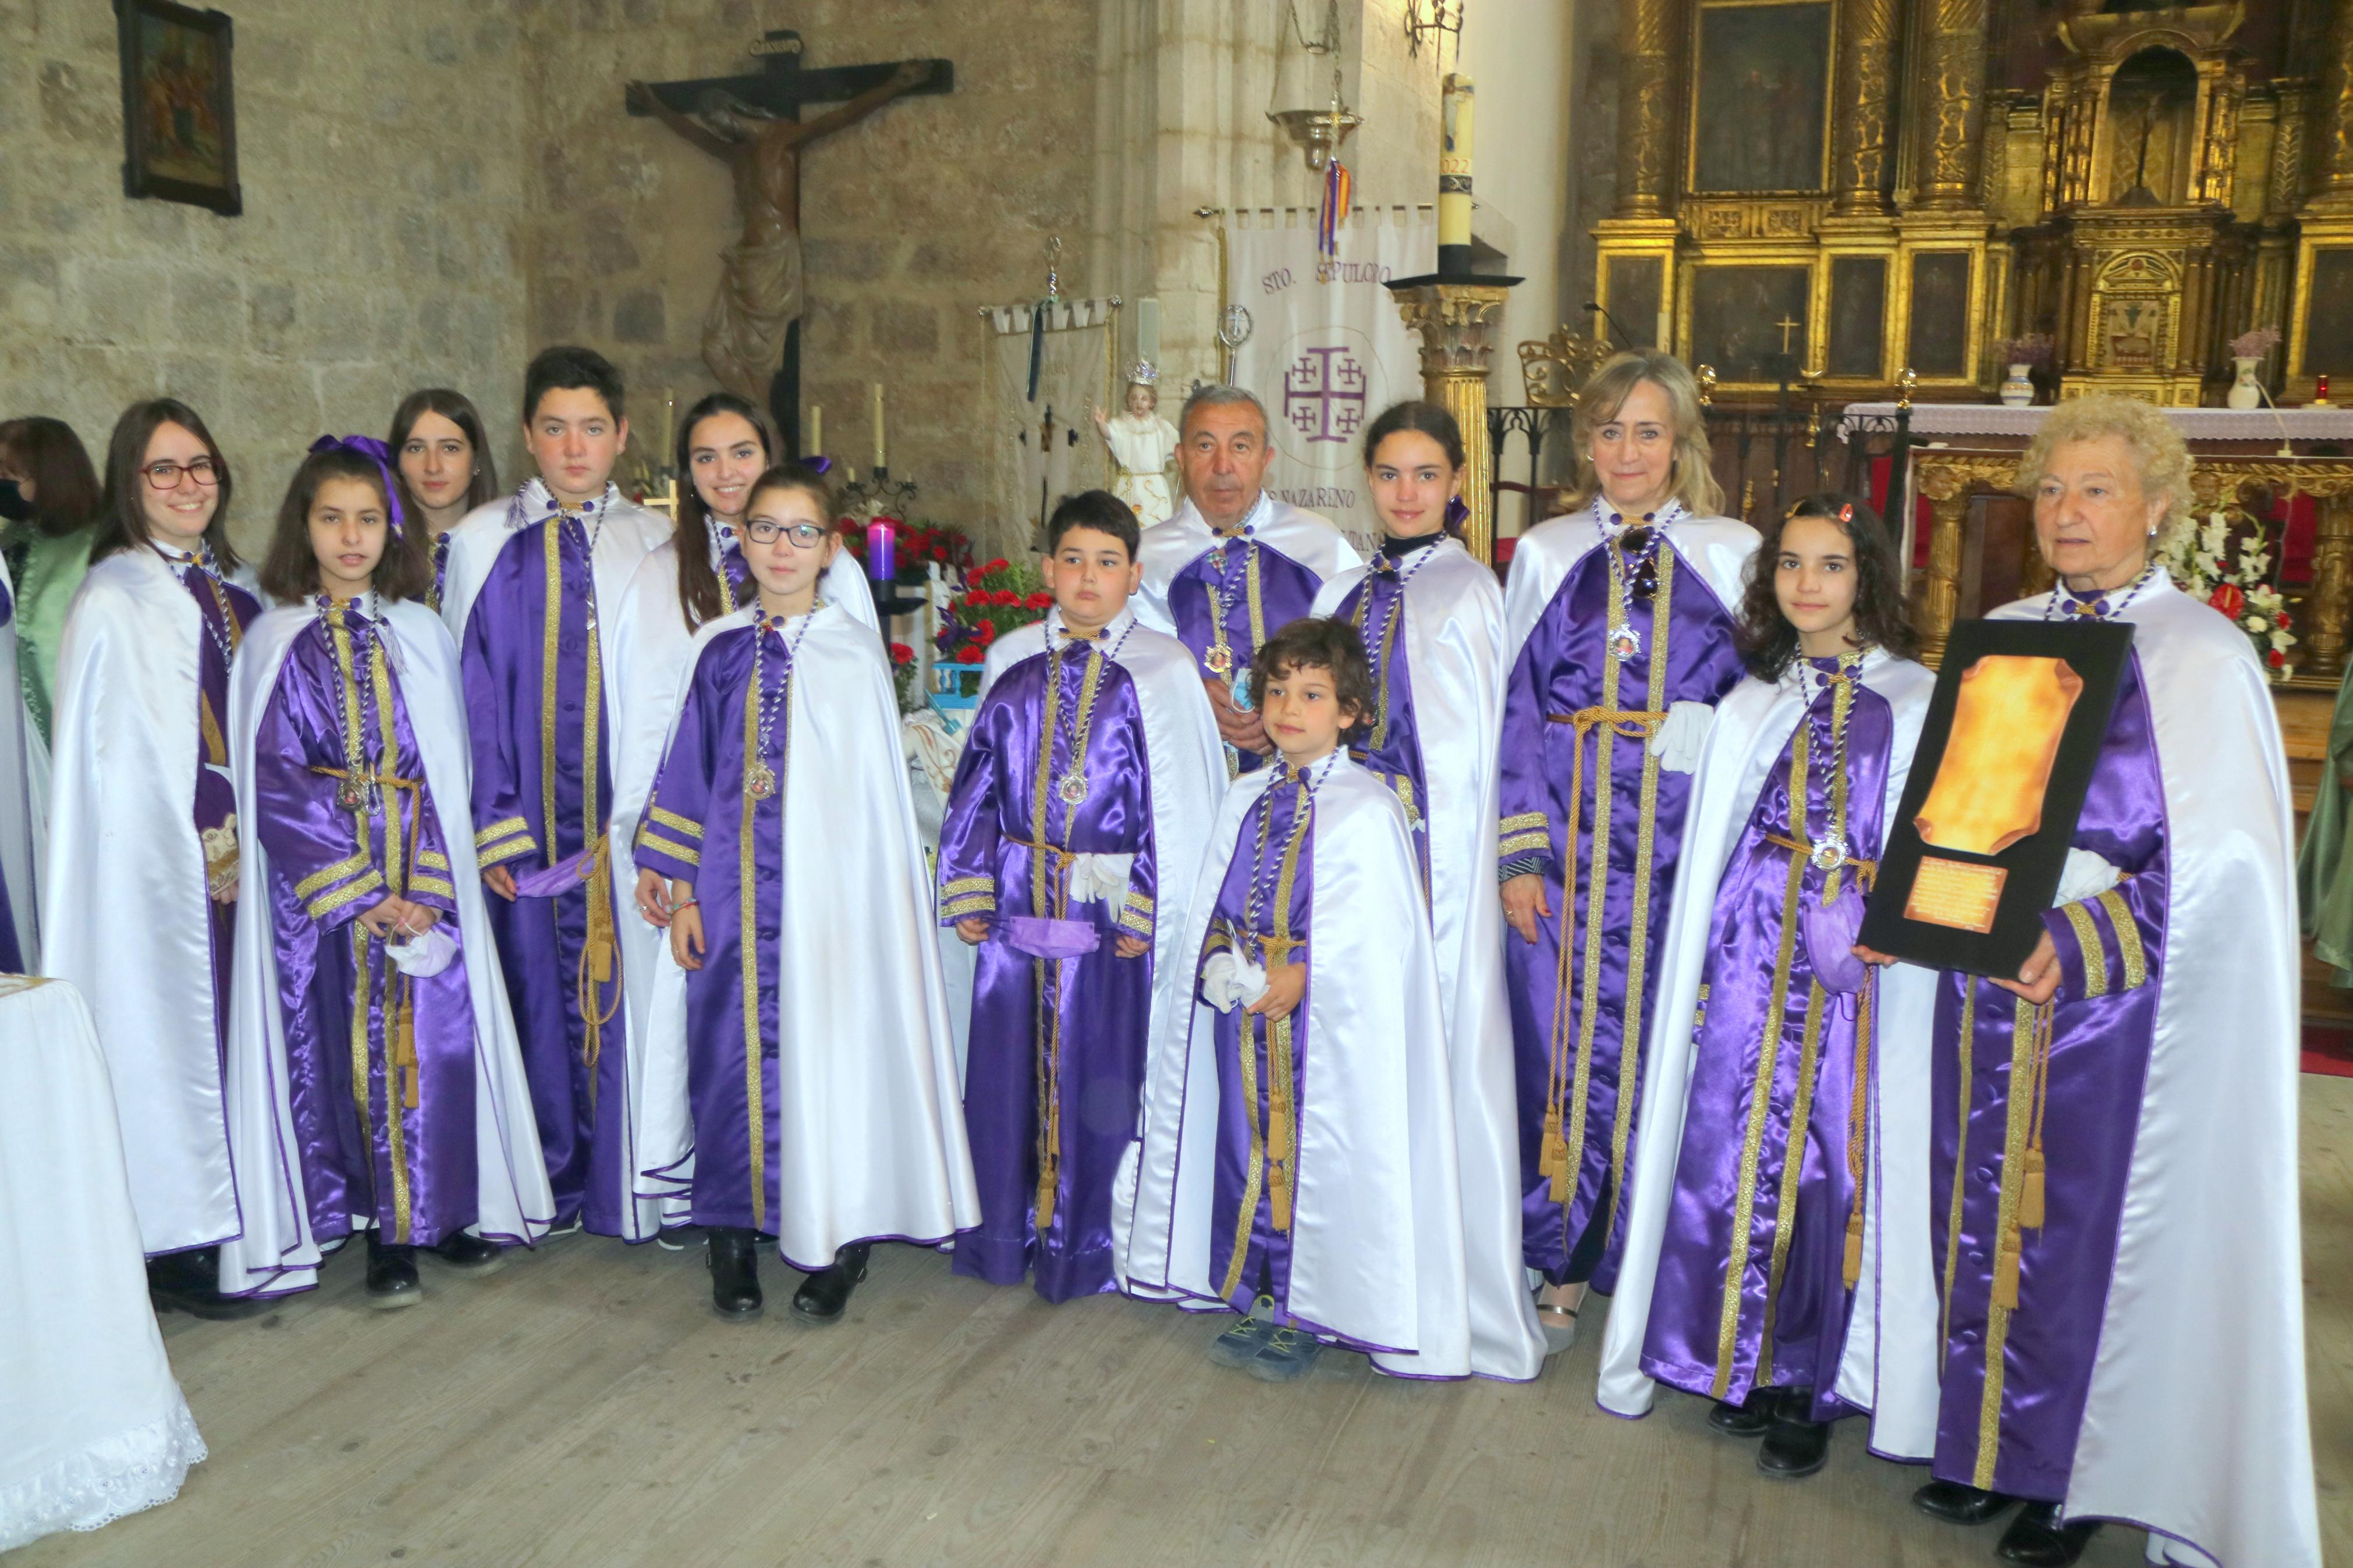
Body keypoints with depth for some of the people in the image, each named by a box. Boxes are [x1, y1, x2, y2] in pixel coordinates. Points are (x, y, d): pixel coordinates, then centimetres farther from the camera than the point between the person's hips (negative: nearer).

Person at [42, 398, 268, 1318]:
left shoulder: (233, 592, 11)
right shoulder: (113, 605, -10)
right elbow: (112, 765, -12)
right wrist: (209, 844, -12)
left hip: (240, 852, 7)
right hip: (166, 861, -7)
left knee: (239, 1026, 11)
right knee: (173, 1029, 0)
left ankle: (236, 1223, 23)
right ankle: (179, 1247, 11)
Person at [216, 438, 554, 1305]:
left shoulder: (421, 634, 6)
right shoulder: (276, 641, 2)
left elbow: (447, 773, 1)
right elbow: (273, 780, -4)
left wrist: (426, 888, -10)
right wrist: (356, 890, -11)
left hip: (424, 884, 1)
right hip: (322, 889, -1)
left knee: (436, 1038, 1)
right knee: (348, 1047, 2)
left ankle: (449, 1209, 16)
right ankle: (387, 1231, 14)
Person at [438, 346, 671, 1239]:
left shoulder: (656, 544, 6)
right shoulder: (482, 543, 3)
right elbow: (472, 693, 1)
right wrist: (490, 828, -7)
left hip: (629, 819, 1)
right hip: (530, 823, 0)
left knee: (626, 993, 4)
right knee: (538, 991, 6)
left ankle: (625, 1188, 19)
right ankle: (549, 1188, 22)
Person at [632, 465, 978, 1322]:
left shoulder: (855, 654, -1)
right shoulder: (718, 650, 6)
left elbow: (874, 791, -1)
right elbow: (688, 773, 9)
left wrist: (865, 905, -5)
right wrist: (681, 892, 4)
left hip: (825, 888, -2)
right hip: (731, 888, 2)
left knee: (825, 1049, 1)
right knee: (731, 1049, 5)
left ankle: (835, 1241, 17)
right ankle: (734, 1234, 21)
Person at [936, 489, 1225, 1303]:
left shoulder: (1162, 671, -3)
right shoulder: (1013, 661, 7)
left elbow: (1182, 803, -5)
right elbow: (979, 783, 10)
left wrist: (1151, 911, -10)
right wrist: (968, 890, 5)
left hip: (1110, 903, -3)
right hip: (1019, 899, 3)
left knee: (1099, 1068, 4)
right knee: (1008, 1059, 10)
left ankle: (1088, 1243, 21)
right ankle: (1008, 1230, 27)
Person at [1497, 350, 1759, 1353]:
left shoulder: (1733, 556, 6)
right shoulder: (1546, 555, 9)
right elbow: (1517, 710, 4)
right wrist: (1519, 851, -5)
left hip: (1684, 836, 0)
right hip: (1567, 832, 1)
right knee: (1562, 1042, 2)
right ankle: (1562, 1265, 17)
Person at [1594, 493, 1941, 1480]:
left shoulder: (1918, 703, 4)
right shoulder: (1750, 708, 12)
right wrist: (1701, 978, 9)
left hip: (1866, 965, -2)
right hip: (1757, 951, 2)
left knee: (1841, 1158, -1)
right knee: (1741, 1146, 2)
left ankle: (1813, 1388, 11)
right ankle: (1747, 1362, 18)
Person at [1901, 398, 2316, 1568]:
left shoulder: (2202, 657, -8)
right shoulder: (2002, 639, 8)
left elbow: (2219, 860, -14)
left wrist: (2082, 935, -24)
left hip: (2115, 1000, -5)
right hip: (1989, 988, 5)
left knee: (2086, 1230, 4)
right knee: (1986, 1219, 11)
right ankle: (1984, 1441, 27)